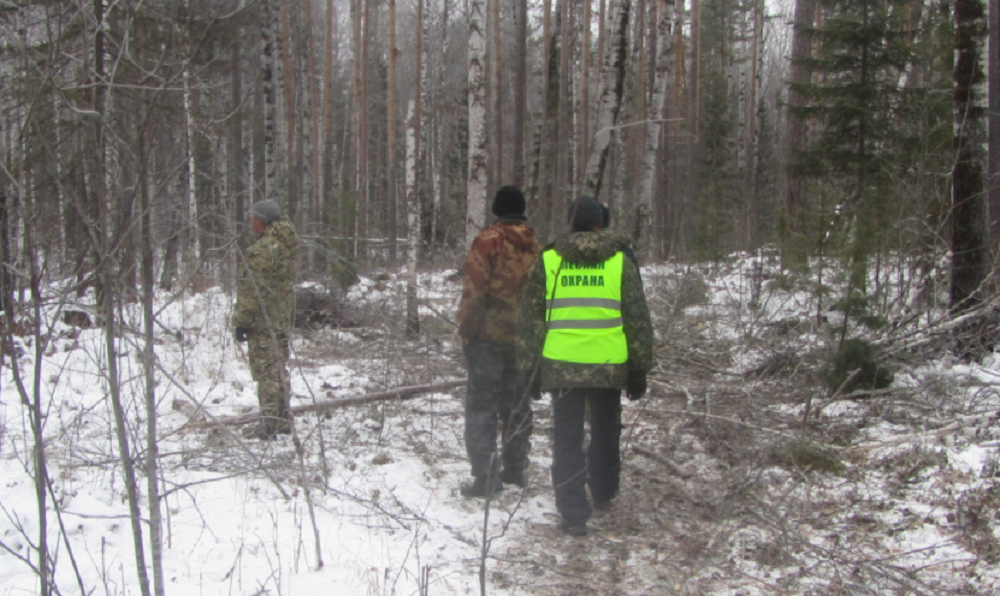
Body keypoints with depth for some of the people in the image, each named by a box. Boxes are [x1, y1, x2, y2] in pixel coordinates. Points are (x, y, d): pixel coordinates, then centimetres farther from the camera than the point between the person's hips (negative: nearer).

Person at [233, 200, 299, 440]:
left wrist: (242, 321, -15)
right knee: (279, 367, 15)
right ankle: (283, 420, 22)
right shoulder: (285, 244, 12)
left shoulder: (263, 248, -18)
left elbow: (254, 290, -20)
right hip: (282, 318, 9)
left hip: (263, 321, -9)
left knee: (266, 370, -5)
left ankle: (270, 424, -4)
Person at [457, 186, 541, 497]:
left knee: (481, 404, -1)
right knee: (516, 402, 15)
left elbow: (474, 289, -15)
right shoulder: (535, 247, 8)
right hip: (523, 339, 6)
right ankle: (515, 468, 22)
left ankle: (484, 475, -3)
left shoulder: (489, 240, -10)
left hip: (489, 336, -5)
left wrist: (466, 329, -6)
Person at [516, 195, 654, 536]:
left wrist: (530, 366, 11)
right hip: (609, 366, 1)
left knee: (567, 439, 5)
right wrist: (640, 368, 11)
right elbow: (638, 319, 4)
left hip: (561, 365, 0)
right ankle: (603, 494, 36)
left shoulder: (548, 260, 3)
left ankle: (573, 513, 4)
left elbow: (530, 318, 4)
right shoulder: (619, 261, 2)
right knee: (605, 433, 21)